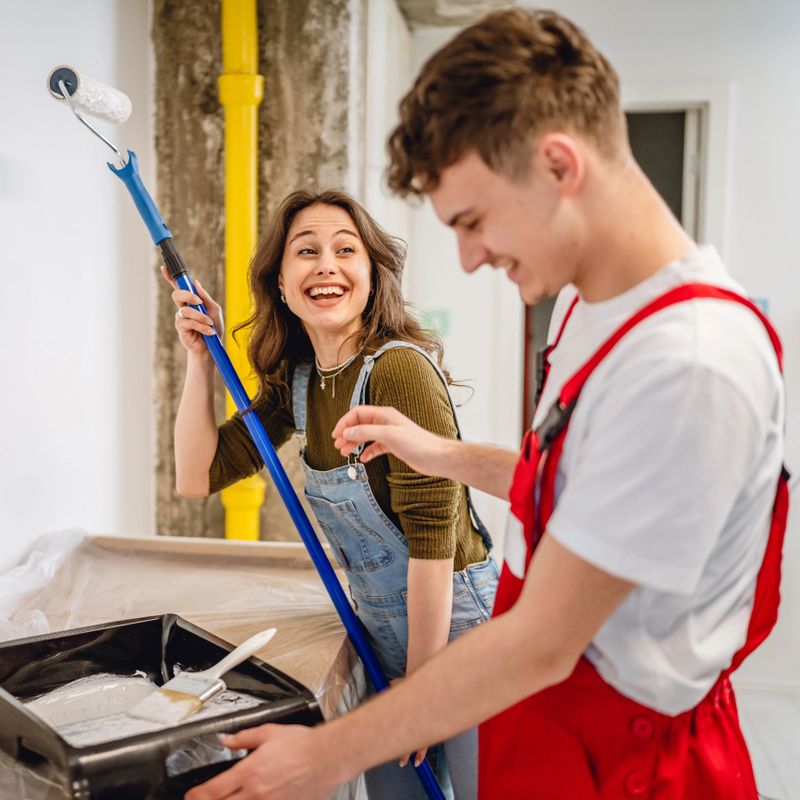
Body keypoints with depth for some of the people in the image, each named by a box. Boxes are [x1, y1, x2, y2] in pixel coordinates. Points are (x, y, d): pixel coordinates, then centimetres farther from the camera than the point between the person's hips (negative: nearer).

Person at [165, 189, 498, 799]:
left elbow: (433, 536, -23)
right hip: (386, 636, 7)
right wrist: (202, 358, -4)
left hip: (461, 627, -7)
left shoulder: (400, 367, -23)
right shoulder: (295, 380, 2)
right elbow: (198, 475, 5)